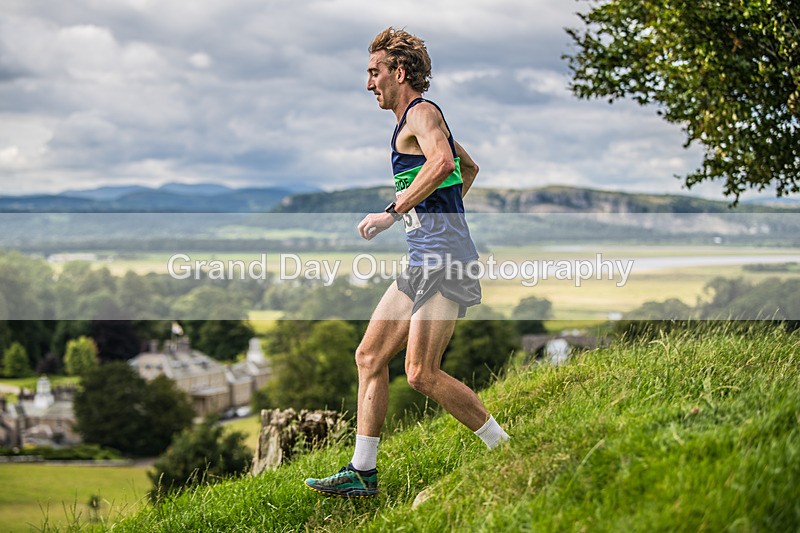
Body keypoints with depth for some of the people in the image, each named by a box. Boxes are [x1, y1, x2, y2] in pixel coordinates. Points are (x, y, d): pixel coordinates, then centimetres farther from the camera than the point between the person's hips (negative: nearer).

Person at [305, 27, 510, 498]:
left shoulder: (421, 112, -8)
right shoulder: (417, 119, 22)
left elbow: (442, 161, -30)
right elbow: (470, 167, 38)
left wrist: (394, 212, -26)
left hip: (443, 260, -10)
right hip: (424, 263, 10)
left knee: (422, 374, -14)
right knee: (370, 356, 7)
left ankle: (507, 449, -1)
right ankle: (362, 473, 10)